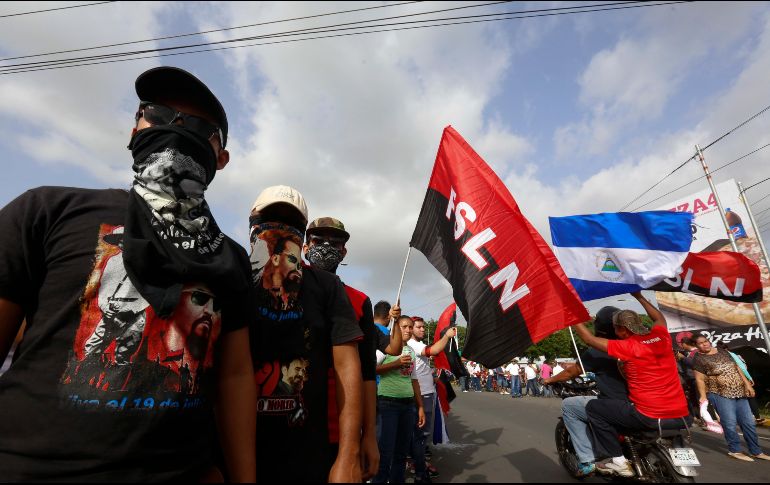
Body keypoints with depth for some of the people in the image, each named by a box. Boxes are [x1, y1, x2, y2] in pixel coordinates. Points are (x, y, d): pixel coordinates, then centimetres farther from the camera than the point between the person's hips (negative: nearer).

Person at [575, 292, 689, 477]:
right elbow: (659, 317, 25)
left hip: (649, 417, -7)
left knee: (593, 407, 1)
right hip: (681, 417, 7)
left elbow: (590, 339, -9)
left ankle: (618, 460, 2)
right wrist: (639, 297, 34)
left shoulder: (627, 347, -14)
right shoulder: (661, 336, 2)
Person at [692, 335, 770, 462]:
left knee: (748, 422, 9)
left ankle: (756, 451, 23)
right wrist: (703, 396, -14)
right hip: (720, 394, -6)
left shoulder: (723, 352, 11)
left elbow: (737, 367, 15)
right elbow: (700, 379, -8)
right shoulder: (699, 359, -7)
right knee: (730, 423, -9)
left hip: (739, 392, 6)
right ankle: (735, 450, 7)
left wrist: (747, 383, 6)